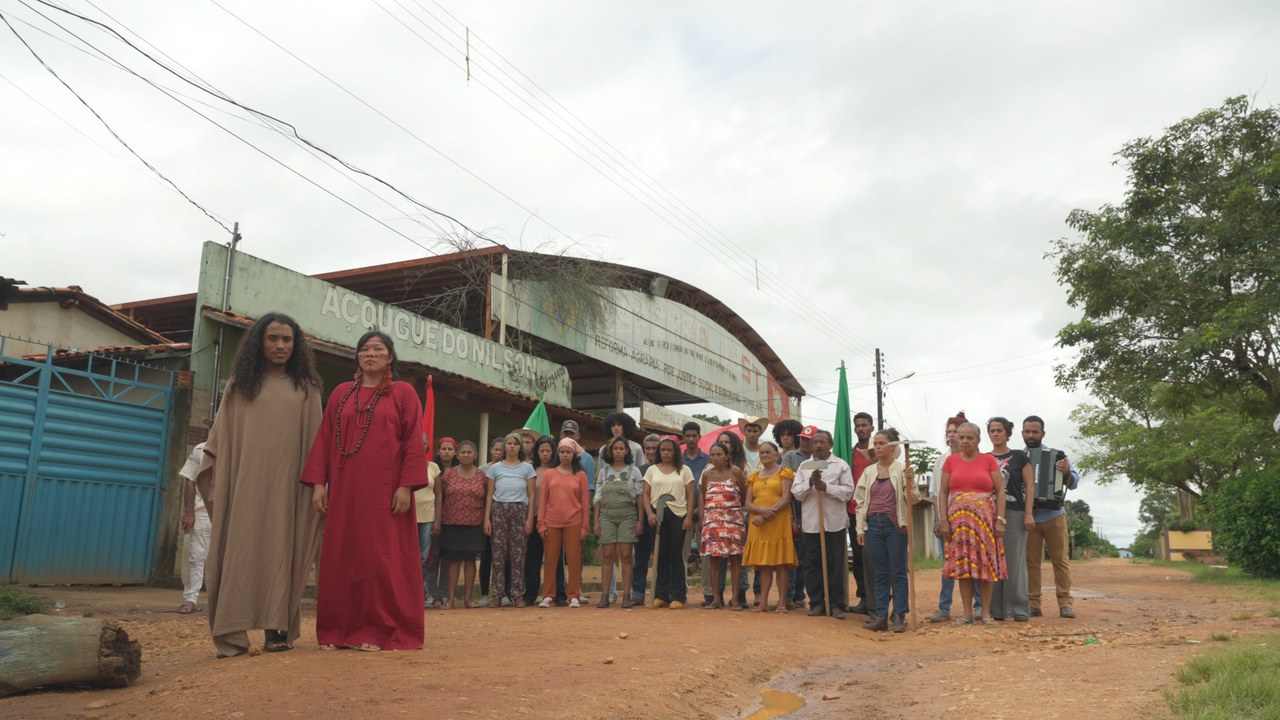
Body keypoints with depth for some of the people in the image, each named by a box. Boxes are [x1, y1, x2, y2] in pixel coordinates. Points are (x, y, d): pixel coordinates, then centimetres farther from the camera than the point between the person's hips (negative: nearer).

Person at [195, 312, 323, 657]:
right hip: (244, 481, 0)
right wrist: (216, 483, 0)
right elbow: (221, 436, 7)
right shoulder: (240, 385, 10)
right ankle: (232, 635, -4)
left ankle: (277, 629, 5)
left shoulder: (306, 388, 11)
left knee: (280, 552, 1)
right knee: (240, 551, -4)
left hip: (286, 483, 0)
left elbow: (314, 440, 8)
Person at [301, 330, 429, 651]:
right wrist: (318, 483, 1)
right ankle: (341, 630, 14)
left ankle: (382, 631, 4)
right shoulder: (341, 393, 13)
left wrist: (406, 486, -12)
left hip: (384, 490, -4)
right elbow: (324, 440, 10)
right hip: (344, 489, 4)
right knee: (342, 558, 6)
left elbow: (414, 443, -4)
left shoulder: (403, 393, 3)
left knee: (383, 559, -2)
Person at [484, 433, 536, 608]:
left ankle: (518, 594, 3)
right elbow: (489, 495, 7)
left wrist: (530, 518, -3)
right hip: (498, 510, 1)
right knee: (498, 552, -2)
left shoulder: (527, 468, 9)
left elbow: (531, 495, 6)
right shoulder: (495, 468, 10)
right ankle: (498, 594, 3)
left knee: (518, 553, -2)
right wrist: (486, 518, -1)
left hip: (520, 511, 0)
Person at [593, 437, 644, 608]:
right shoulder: (604, 471, 10)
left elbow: (640, 496, 2)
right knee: (608, 556, 0)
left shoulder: (633, 471, 5)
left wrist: (640, 520, -5)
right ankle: (604, 596, 1)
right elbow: (598, 498, 10)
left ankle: (627, 596, 0)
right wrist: (596, 521, 3)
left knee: (625, 556, -3)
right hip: (607, 516, 2)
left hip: (627, 516, -2)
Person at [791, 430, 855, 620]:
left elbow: (848, 491, -4)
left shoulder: (841, 465, 4)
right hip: (811, 522, 2)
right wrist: (810, 482, -12)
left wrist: (826, 487, -14)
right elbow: (796, 493, 5)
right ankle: (816, 602, 12)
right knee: (812, 563, 4)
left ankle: (837, 604, 6)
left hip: (834, 521, -2)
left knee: (836, 563, 0)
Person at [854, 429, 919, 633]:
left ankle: (899, 616, 5)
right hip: (873, 524, 4)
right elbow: (861, 501, 10)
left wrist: (910, 482, -22)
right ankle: (881, 616, 11)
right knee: (879, 573, 7)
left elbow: (912, 499, -3)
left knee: (898, 572, 1)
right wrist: (860, 528, 5)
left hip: (895, 524, -4)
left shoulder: (902, 470, -2)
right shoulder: (869, 471, 10)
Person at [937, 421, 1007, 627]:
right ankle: (968, 614, 8)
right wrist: (943, 520, -2)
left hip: (985, 518, -1)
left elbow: (1000, 491, 1)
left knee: (985, 564, 0)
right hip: (958, 519, 1)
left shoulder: (989, 460, 4)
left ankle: (986, 613, 9)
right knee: (962, 565, 1)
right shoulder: (950, 461, 8)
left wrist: (1000, 519, -8)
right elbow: (943, 492, 7)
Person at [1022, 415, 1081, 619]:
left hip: (1053, 516, -1)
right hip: (1028, 518, 1)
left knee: (1061, 560, 1)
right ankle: (1033, 605, 6)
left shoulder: (1057, 455, 3)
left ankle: (1065, 603, 4)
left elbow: (1074, 483, -4)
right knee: (1031, 562, 3)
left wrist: (1067, 473, -25)